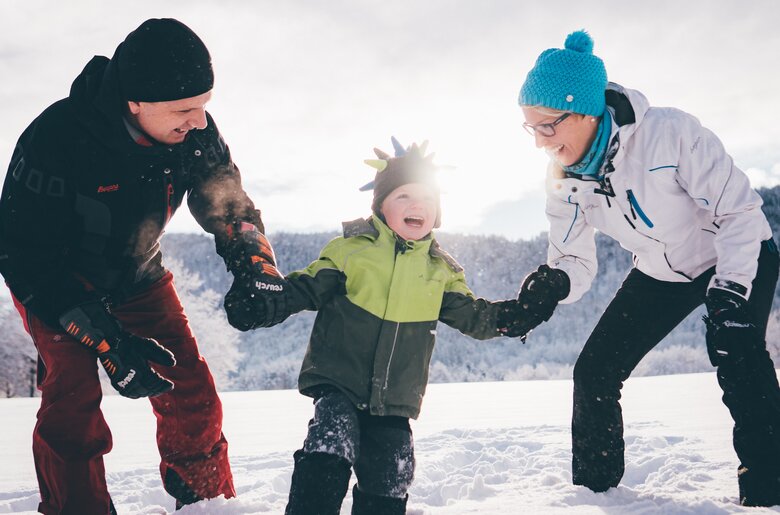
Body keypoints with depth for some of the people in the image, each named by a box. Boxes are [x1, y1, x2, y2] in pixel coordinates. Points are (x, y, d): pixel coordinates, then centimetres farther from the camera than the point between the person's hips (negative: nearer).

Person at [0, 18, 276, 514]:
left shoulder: (194, 130, -22)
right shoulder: (55, 139, -36)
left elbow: (229, 203, -3)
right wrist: (106, 340, -35)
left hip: (138, 277, 4)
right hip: (56, 281, -3)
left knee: (191, 392, -1)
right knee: (74, 400, -20)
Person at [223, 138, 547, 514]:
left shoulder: (441, 270, 8)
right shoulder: (351, 249, -2)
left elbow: (471, 314, 12)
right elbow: (307, 287, -1)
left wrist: (515, 314, -4)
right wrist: (265, 300, -19)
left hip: (395, 399, 3)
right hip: (338, 384, -3)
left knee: (388, 483, 6)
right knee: (328, 457, -23)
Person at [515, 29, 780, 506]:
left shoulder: (669, 132, -34)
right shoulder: (563, 178, -16)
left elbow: (739, 209, -26)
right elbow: (575, 262, -10)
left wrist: (729, 294, -34)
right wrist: (550, 286, -33)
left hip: (741, 257, -5)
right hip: (661, 275, 5)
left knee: (737, 357, -31)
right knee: (594, 372, 0)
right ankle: (593, 485, 19)